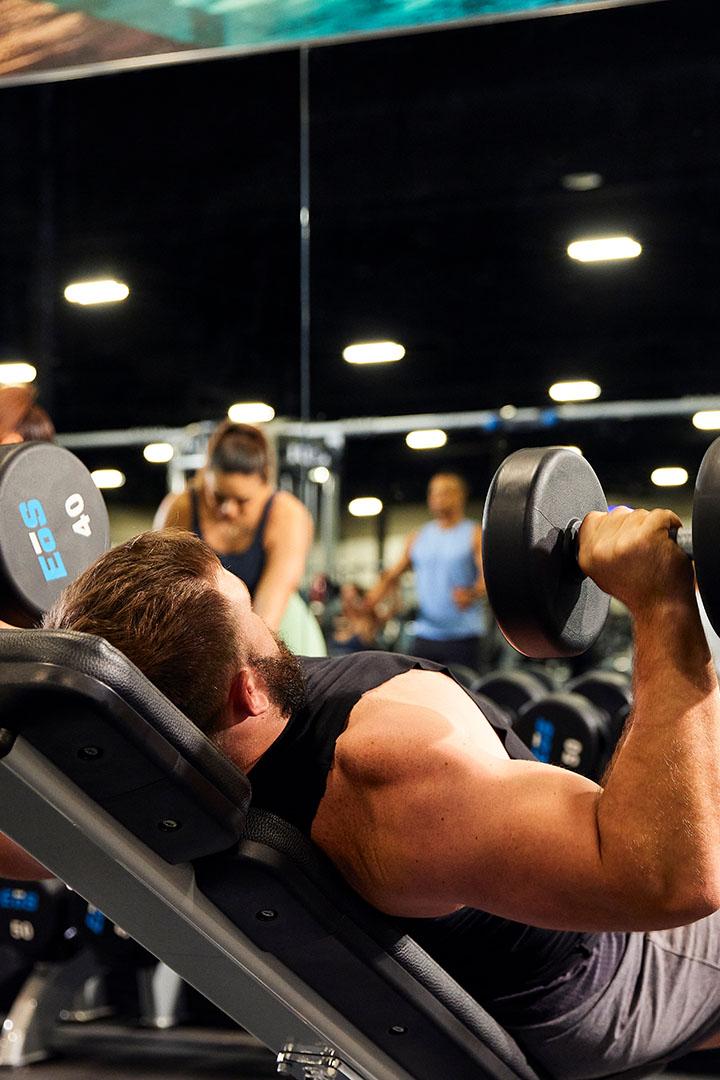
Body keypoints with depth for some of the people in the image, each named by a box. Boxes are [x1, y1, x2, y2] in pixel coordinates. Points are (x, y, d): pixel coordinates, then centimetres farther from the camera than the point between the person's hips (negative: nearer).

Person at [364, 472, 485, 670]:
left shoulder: (475, 535, 1)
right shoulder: (418, 538, 15)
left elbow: (488, 577, -11)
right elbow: (394, 573, 16)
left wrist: (472, 594, -32)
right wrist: (377, 593, -4)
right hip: (426, 634, 4)